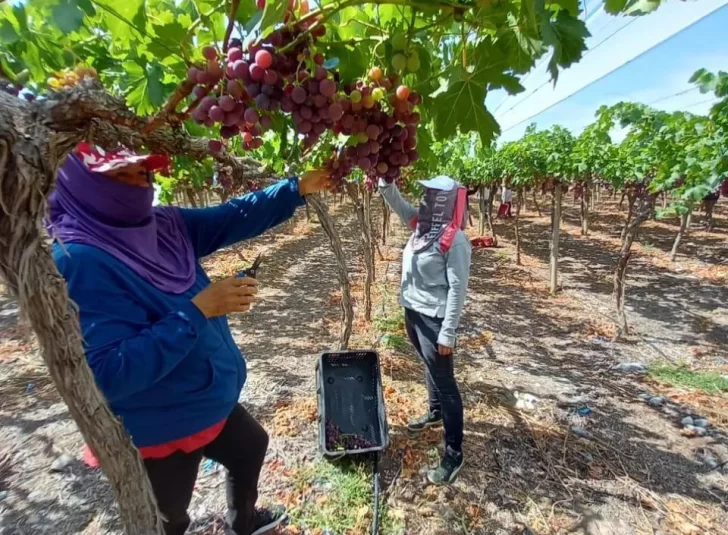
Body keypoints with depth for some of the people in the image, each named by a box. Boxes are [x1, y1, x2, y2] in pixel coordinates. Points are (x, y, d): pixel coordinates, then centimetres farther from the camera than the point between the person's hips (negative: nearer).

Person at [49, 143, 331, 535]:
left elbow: (235, 216, -6)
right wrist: (196, 311, -34)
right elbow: (110, 373, -32)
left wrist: (299, 188, -13)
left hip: (209, 402, 8)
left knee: (251, 447, 30)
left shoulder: (162, 225, -6)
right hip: (155, 431, -7)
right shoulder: (79, 262, -27)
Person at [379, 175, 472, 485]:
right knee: (430, 368, 27)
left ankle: (453, 454, 19)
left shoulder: (454, 241, -19)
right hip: (412, 312, 8)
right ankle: (435, 413, 51)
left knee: (445, 382, 3)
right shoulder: (422, 225, 3)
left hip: (434, 319, -8)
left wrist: (448, 333, -19)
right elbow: (398, 205, 12)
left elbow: (458, 289, -20)